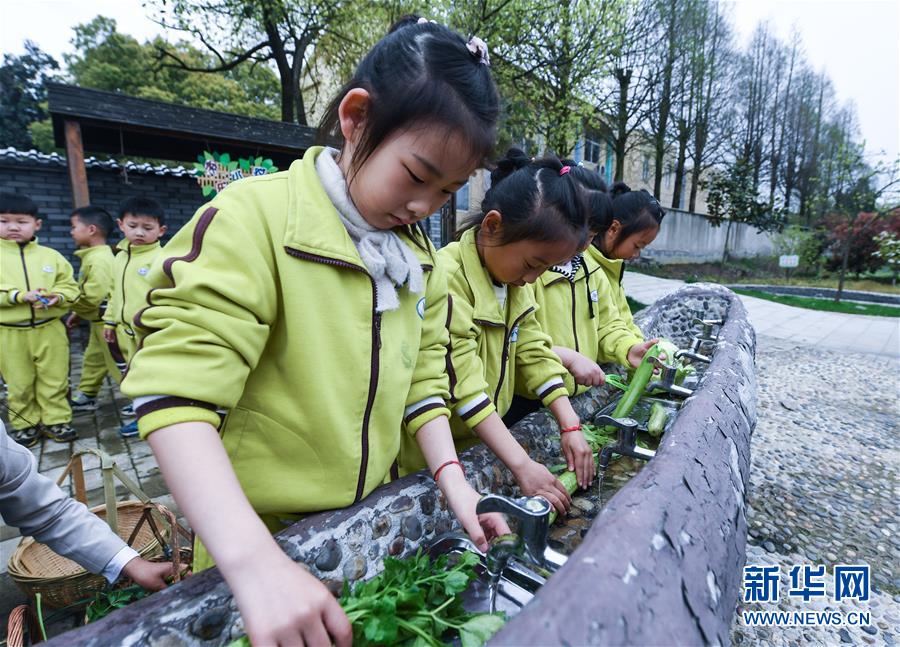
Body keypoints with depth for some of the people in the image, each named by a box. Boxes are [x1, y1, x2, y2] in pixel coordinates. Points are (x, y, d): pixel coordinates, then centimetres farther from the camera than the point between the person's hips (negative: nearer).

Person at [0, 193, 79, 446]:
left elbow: (70, 286, 6)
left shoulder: (51, 256, 5)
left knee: (55, 380, 7)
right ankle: (25, 424, 25)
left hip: (49, 330, 1)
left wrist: (58, 297, -15)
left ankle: (55, 420, 20)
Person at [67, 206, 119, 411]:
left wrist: (76, 312, -8)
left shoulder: (99, 259, -20)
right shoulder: (94, 256, 12)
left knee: (118, 361, -5)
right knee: (93, 358, 21)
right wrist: (78, 314, 15)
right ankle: (86, 396, 34)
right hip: (99, 320, 10)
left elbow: (94, 297, -24)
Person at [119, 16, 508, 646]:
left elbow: (422, 379, 2)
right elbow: (175, 395, -26)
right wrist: (256, 562, -35)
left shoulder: (421, 257, 0)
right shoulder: (255, 219, -20)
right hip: (263, 533, -5)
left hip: (371, 521, 6)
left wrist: (451, 476, -10)